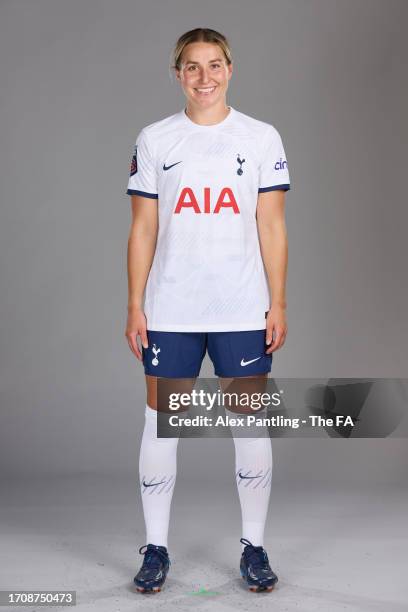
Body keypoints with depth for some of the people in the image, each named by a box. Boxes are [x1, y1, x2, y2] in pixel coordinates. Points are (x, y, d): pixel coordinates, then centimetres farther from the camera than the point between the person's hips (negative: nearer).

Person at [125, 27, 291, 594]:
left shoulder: (262, 138, 4)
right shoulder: (154, 140, 5)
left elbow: (272, 227, 3)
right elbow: (143, 229, 5)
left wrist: (278, 303, -2)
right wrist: (134, 306, 0)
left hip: (243, 313, 0)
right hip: (169, 313, 1)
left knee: (251, 425, 5)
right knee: (161, 424, 5)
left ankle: (254, 547, 20)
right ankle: (156, 549, 19)